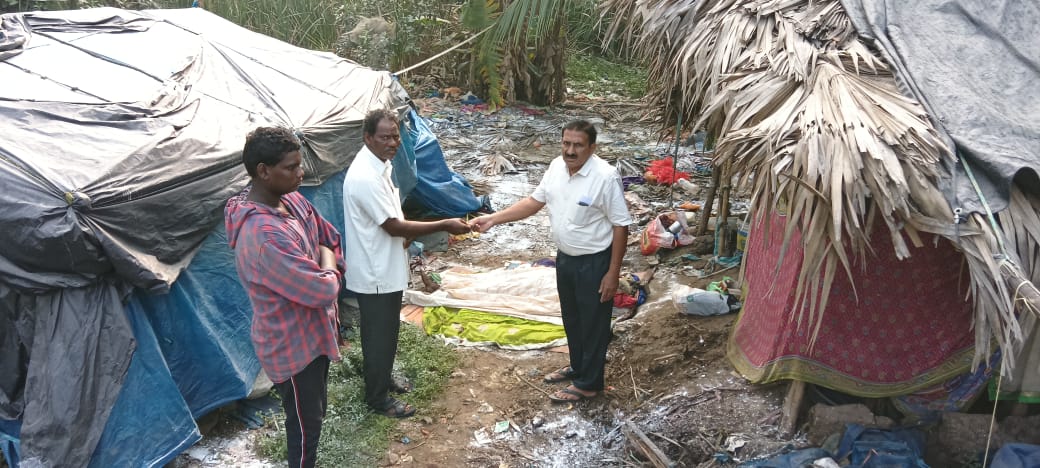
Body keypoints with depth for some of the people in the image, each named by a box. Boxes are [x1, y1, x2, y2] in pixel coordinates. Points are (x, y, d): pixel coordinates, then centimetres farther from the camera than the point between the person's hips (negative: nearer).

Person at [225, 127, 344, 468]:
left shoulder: (291, 200, -4)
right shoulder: (264, 236, -35)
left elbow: (330, 239, 11)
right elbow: (323, 290, -32)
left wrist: (324, 266, -7)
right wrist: (328, 270, -11)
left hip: (312, 331, 9)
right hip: (292, 344, -9)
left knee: (313, 411, 27)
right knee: (305, 421, 12)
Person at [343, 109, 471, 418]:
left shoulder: (380, 164, 4)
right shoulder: (365, 177, -28)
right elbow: (394, 226, -26)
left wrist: (405, 234, 0)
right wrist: (445, 225, -23)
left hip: (385, 267, 10)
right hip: (376, 272, -10)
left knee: (385, 332, 24)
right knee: (380, 335, 6)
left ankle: (381, 378, 43)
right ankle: (378, 399, 22)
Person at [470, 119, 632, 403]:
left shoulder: (605, 177, -25)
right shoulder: (557, 167, -4)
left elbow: (620, 225, -19)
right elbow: (535, 201, 7)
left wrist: (613, 272, -17)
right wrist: (493, 218, -3)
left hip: (594, 263, -7)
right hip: (565, 258, 7)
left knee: (593, 323, 9)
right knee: (571, 318, 23)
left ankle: (588, 384, 25)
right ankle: (578, 367, 44)